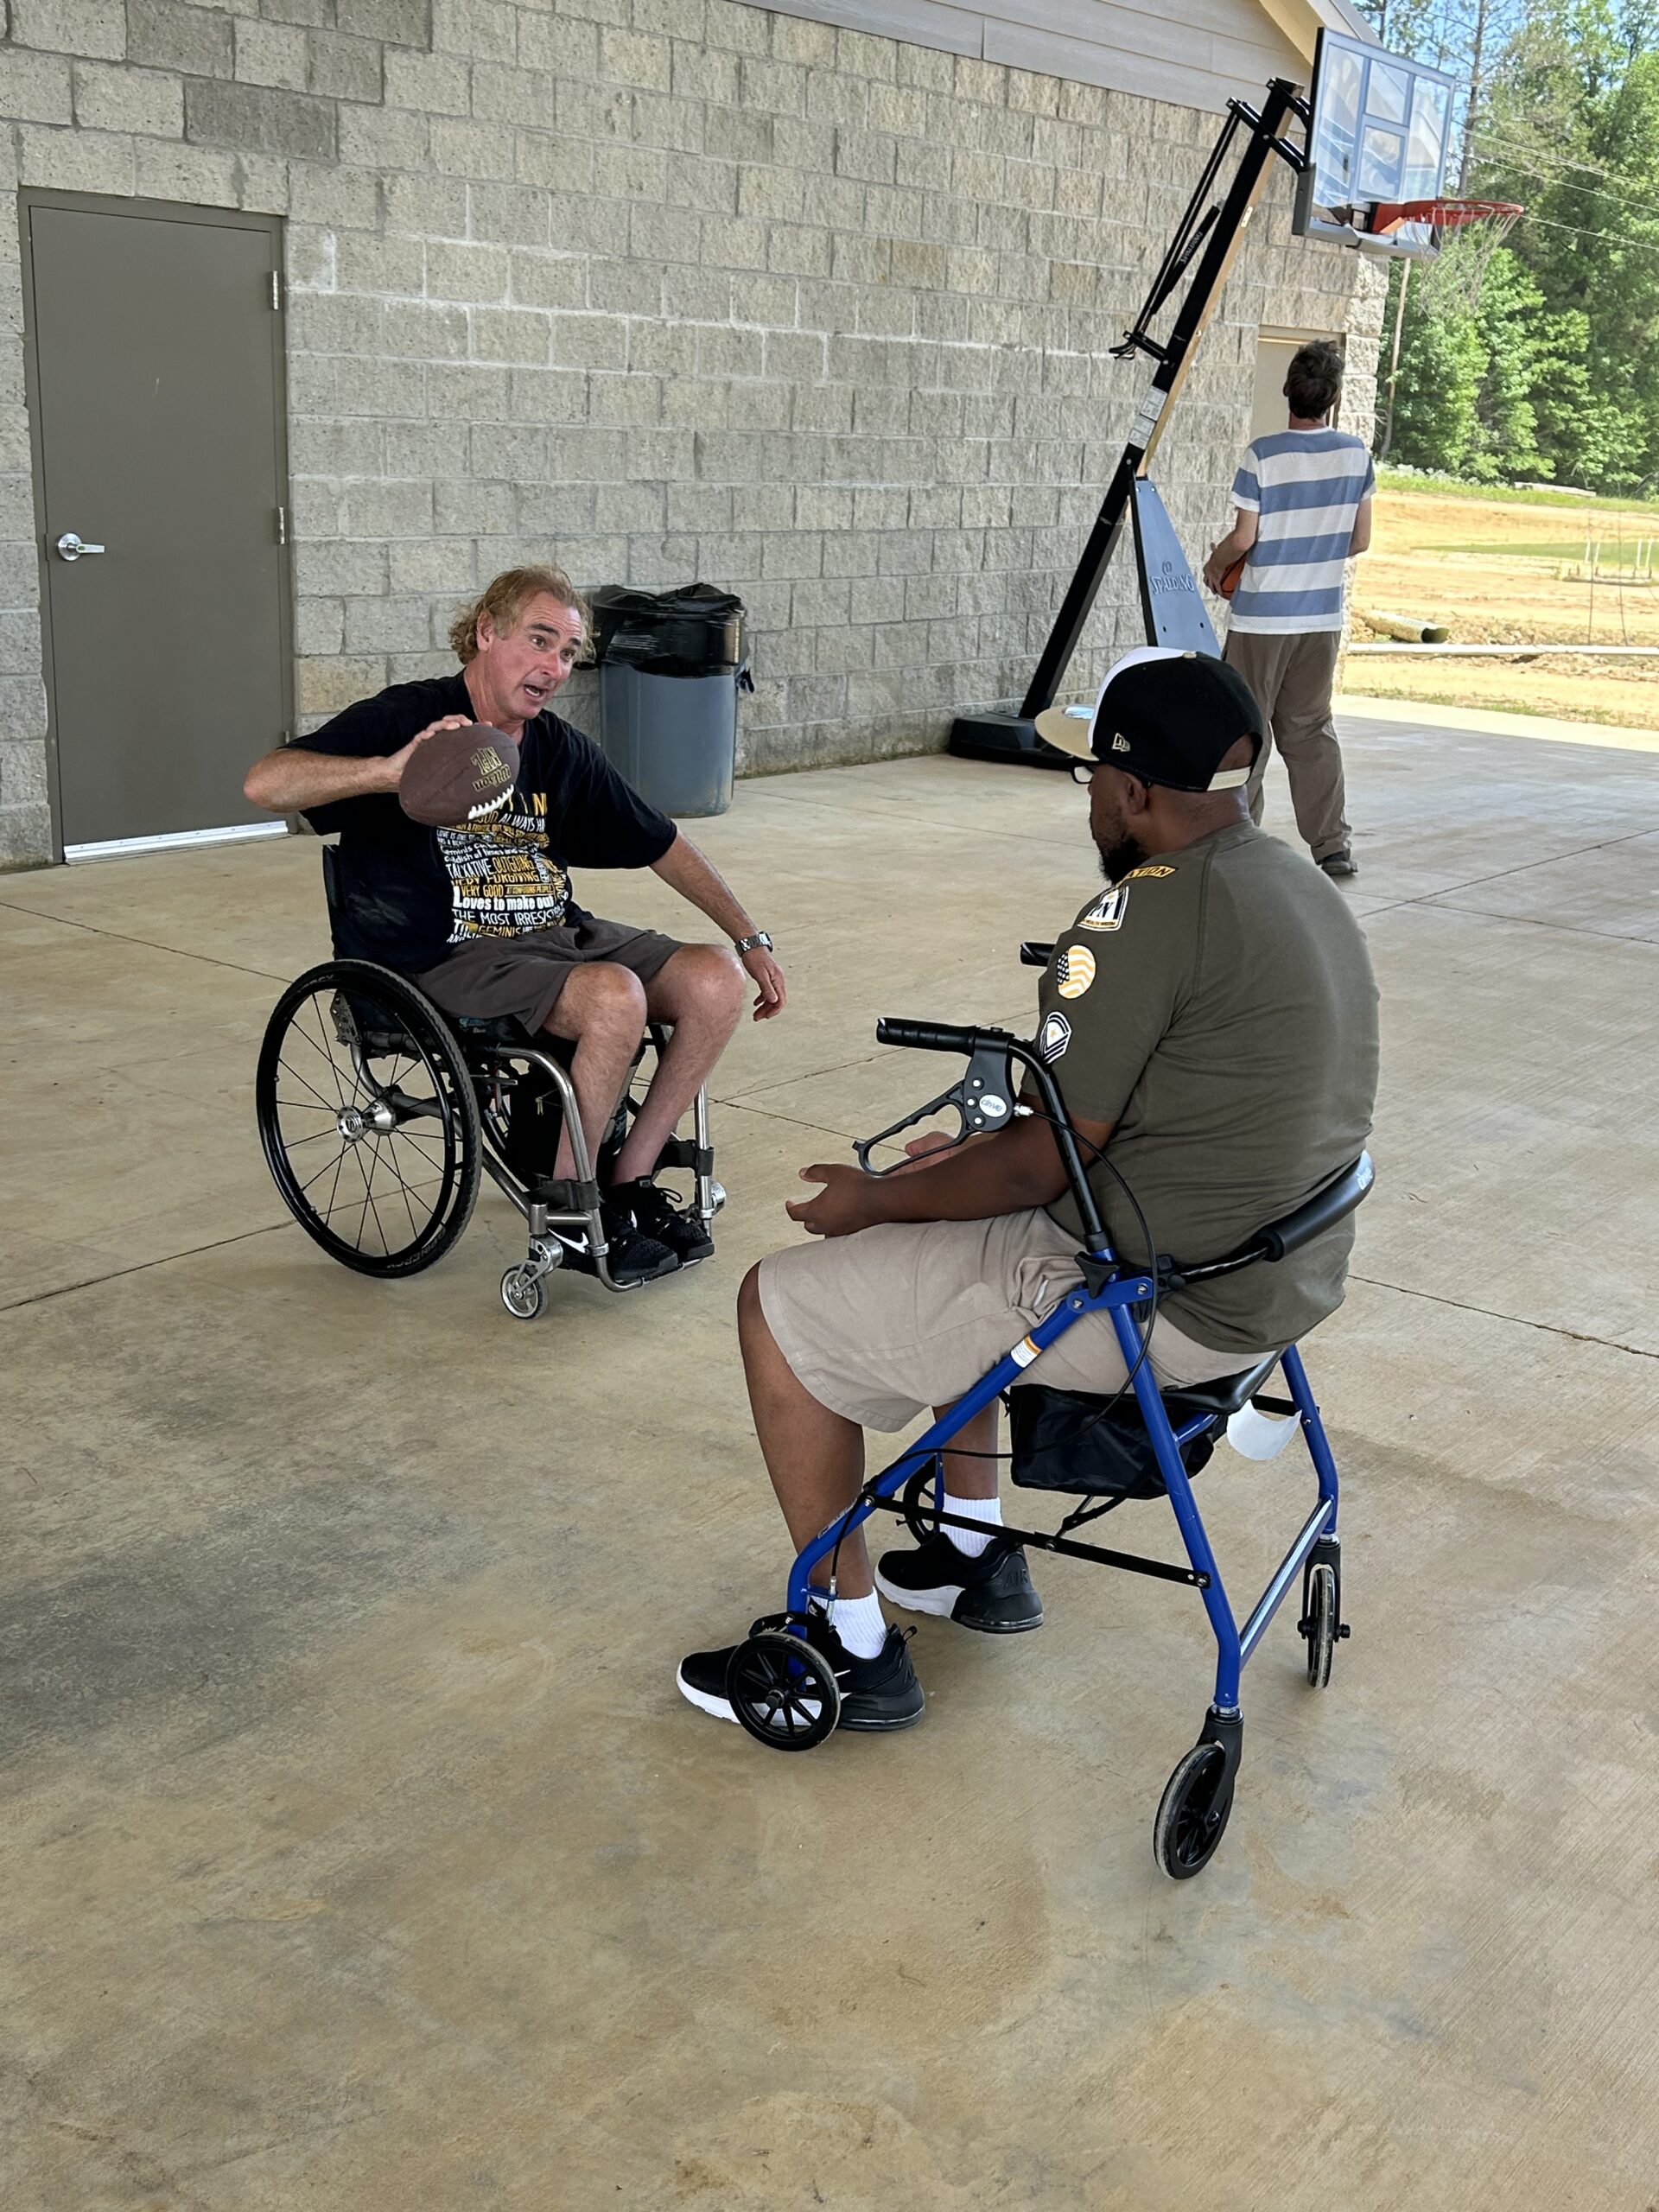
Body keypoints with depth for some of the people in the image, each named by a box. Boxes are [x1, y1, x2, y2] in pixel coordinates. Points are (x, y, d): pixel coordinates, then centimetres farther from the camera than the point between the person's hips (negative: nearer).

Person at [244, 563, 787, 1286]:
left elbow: (661, 844, 19)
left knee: (716, 979, -12)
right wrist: (392, 769, -38)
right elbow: (265, 784, -22)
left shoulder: (561, 749, 10)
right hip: (446, 959, -7)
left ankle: (628, 1181, 2)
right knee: (614, 995, -31)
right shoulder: (408, 717, -8)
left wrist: (751, 940, 14)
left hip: (557, 935, 7)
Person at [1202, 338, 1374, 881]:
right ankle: (1333, 845, 10)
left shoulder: (1265, 455, -13)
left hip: (1261, 616, -4)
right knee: (1311, 729, 12)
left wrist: (1214, 565, 10)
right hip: (1323, 617, 4)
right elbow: (1359, 540, 6)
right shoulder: (1356, 455, 0)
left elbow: (1244, 538, -10)